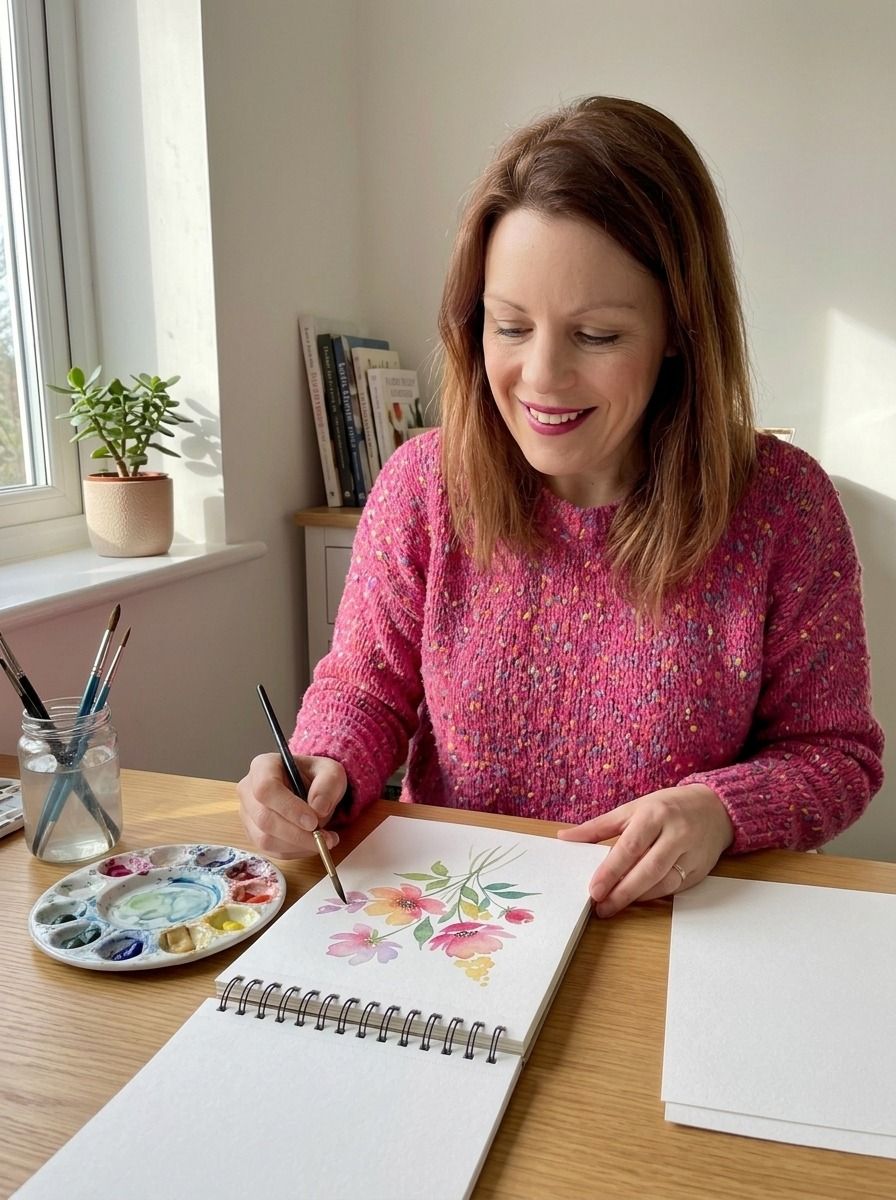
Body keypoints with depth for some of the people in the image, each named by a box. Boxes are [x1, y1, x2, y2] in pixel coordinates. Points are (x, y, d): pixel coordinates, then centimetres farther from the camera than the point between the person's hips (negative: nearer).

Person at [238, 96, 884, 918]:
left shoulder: (783, 506, -10)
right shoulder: (424, 485, -6)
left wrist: (720, 810, -20)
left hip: (673, 934, 1)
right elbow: (367, 683, 4)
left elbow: (836, 754, -1)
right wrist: (326, 768, -16)